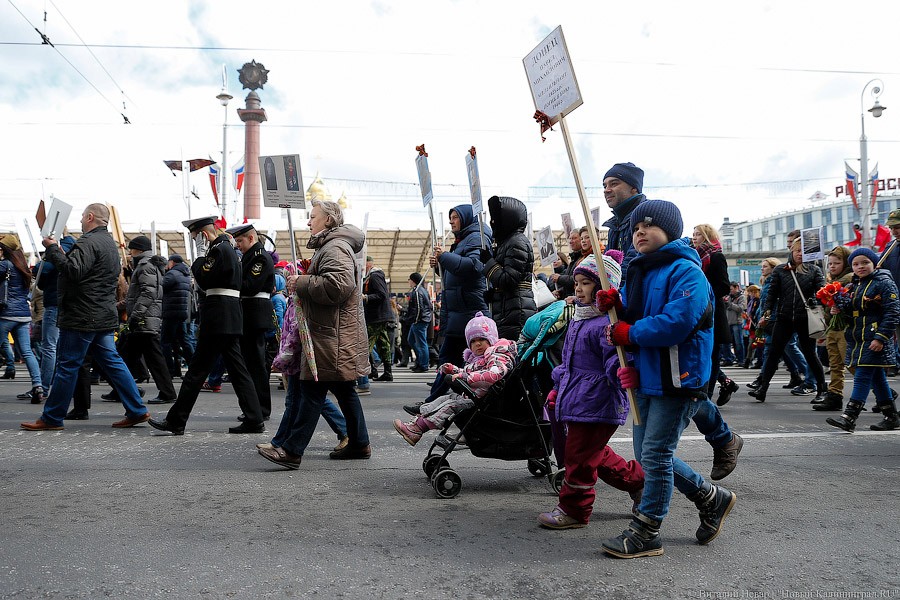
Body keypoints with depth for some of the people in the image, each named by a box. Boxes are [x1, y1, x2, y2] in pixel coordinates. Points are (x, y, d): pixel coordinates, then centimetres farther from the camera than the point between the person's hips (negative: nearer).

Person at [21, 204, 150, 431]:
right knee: (112, 362, 9)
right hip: (104, 316, 9)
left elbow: (73, 271, -23)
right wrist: (59, 252, 16)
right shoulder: (110, 242, 20)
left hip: (82, 316, -9)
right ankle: (137, 410, 8)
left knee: (67, 365, -2)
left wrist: (52, 249, -13)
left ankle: (51, 418, 6)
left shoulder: (89, 242, -13)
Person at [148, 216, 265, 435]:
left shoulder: (220, 249, -11)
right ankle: (254, 420, 7)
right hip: (229, 318, 10)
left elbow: (204, 281, -15)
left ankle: (176, 421, 3)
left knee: (197, 369, -4)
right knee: (237, 368, 8)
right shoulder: (224, 248, 19)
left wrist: (201, 255, -6)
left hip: (218, 318, -10)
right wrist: (203, 255, 13)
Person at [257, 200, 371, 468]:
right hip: (334, 334, 11)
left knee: (312, 391, -10)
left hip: (334, 337, -11)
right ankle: (359, 443, 22)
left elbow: (338, 285, -28)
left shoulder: (335, 248, -13)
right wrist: (304, 281, 14)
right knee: (343, 390, 14)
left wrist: (302, 283, -18)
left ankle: (292, 450, -8)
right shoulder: (329, 246, 22)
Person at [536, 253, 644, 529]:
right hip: (577, 400, 10)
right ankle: (638, 480, 36)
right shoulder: (579, 318, 15)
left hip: (597, 403, -10)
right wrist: (558, 387, 26)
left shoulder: (610, 322, -17)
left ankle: (574, 509, 16)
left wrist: (623, 370, -48)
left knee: (580, 456, 1)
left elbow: (616, 359, -27)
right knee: (597, 454, 20)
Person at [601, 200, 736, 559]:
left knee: (655, 454, -4)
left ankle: (646, 533, 10)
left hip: (677, 379, -9)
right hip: (646, 378, 10)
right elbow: (631, 315, 19)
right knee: (648, 454, 14)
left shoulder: (685, 271, -13)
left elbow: (677, 322, -26)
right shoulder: (638, 272, 15)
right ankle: (712, 499, 33)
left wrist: (629, 333, -17)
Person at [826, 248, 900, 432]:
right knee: (877, 378, 13)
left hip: (875, 339, -8)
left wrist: (881, 337, -20)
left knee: (862, 375, -12)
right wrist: (840, 309, 3)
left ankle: (849, 417, -15)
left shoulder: (884, 283, -9)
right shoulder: (855, 285, 15)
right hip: (857, 338, 8)